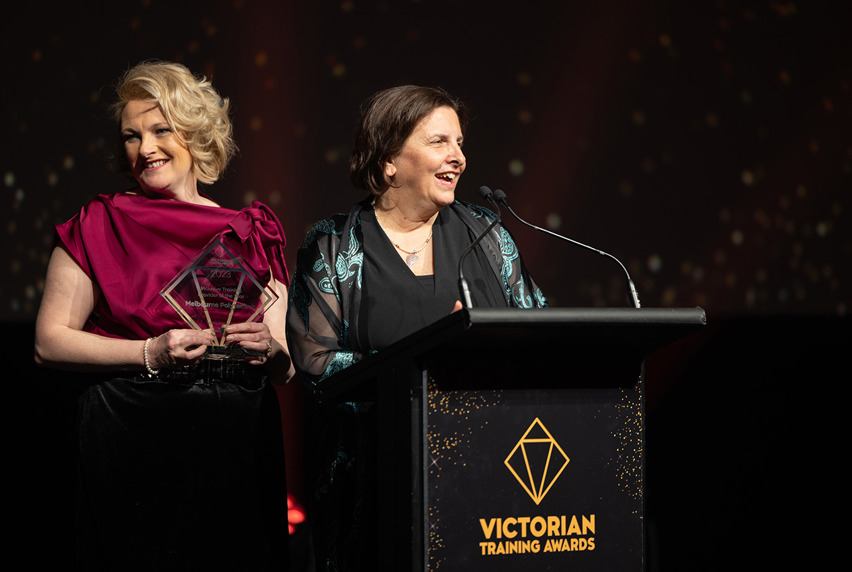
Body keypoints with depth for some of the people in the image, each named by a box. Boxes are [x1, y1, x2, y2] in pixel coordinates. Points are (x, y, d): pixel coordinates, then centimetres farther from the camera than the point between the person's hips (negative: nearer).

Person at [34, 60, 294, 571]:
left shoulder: (253, 233, 11)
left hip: (239, 447, 3)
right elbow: (51, 342, -2)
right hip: (133, 447, -2)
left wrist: (270, 350, -10)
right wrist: (150, 353, -14)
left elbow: (287, 369, 14)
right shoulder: (99, 226, 4)